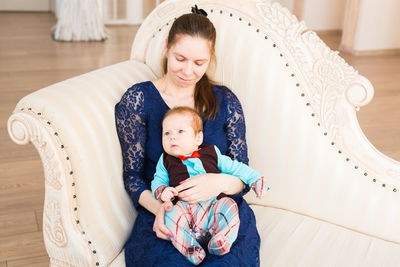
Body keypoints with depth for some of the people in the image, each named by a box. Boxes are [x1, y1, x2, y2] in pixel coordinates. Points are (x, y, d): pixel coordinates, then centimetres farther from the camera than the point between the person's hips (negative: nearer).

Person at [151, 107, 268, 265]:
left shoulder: (211, 153, 17)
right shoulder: (166, 160, 18)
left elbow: (234, 167, 21)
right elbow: (157, 181, 20)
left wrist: (255, 179, 11)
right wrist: (162, 191, -5)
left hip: (213, 206, 1)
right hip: (184, 208, -1)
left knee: (228, 206, -28)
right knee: (172, 215, -32)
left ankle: (220, 242, -35)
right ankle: (190, 250, -36)